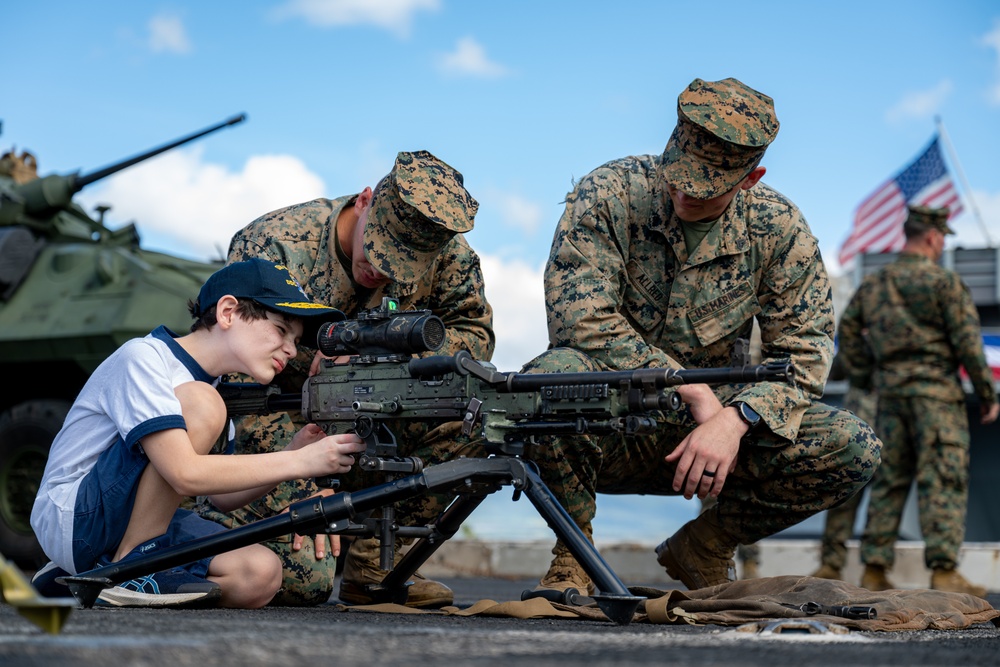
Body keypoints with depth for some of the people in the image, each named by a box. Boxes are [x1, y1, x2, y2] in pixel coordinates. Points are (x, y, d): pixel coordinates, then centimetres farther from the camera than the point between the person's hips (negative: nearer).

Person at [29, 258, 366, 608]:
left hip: (133, 522, 9)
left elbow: (223, 494, 8)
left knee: (261, 575, -15)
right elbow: (185, 474, -29)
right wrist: (299, 462, -27)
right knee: (201, 405, -25)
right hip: (73, 520, -9)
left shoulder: (209, 381, 11)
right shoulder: (143, 358, -17)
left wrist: (292, 454, -8)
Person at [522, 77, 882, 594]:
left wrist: (734, 419, -24)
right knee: (552, 374, -38)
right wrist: (695, 392, -21)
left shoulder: (778, 228, -4)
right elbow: (579, 320, -21)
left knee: (854, 449, -17)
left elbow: (803, 352, -5)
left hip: (706, 424, 3)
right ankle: (572, 555, -10)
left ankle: (702, 547, 7)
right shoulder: (608, 195, -12)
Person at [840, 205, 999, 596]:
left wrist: (863, 381, 23)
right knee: (943, 481, -4)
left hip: (889, 393, 6)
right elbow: (968, 342, -9)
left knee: (888, 480, 10)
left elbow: (848, 331, 16)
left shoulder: (873, 285, 12)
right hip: (936, 391, -6)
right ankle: (944, 571, -8)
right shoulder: (944, 282, -7)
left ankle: (874, 571, 10)